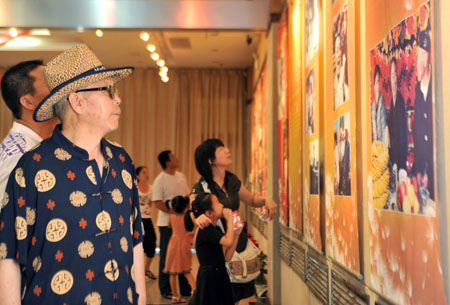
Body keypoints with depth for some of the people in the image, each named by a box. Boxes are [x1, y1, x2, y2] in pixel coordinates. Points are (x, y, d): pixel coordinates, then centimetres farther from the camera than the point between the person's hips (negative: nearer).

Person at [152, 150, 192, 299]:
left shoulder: (181, 176, 9)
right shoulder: (160, 180, -12)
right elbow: (157, 202, -16)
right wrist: (173, 212, -22)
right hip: (167, 223, -6)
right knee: (166, 257, 3)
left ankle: (185, 288, 25)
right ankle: (165, 290, 15)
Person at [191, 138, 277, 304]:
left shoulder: (232, 181, 5)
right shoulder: (201, 188, -13)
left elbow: (251, 200, 19)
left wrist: (266, 199, -1)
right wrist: (197, 218, -43)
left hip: (240, 242, 5)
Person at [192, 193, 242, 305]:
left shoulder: (216, 229, 11)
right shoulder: (206, 231, -18)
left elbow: (226, 257, 8)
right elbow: (228, 241, -33)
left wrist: (236, 234, 1)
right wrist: (229, 220, -18)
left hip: (219, 276, 9)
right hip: (209, 278, -9)